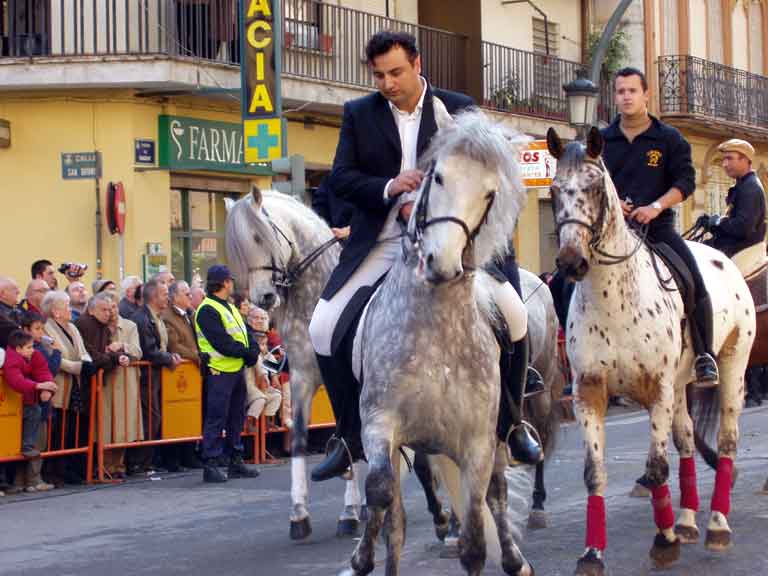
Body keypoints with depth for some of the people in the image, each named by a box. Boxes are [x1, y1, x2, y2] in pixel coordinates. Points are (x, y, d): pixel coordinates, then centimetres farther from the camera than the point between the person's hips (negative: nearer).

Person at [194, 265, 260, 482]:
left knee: (236, 417, 13)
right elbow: (222, 343, -20)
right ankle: (210, 465, -4)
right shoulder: (208, 310, -13)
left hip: (237, 370, 9)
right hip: (219, 372, -9)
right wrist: (249, 353, -15)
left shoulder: (230, 308, 18)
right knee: (216, 419, -7)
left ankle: (236, 462, 21)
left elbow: (245, 333, 15)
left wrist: (252, 353, -5)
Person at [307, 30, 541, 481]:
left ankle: (511, 425, 4)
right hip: (380, 243, 2)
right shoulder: (358, 114, 6)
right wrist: (388, 188, -19)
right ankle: (352, 439, 6)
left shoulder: (460, 109, 3)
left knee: (512, 312, -19)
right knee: (326, 328, -12)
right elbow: (341, 178, 0)